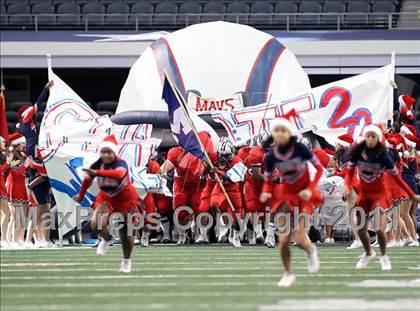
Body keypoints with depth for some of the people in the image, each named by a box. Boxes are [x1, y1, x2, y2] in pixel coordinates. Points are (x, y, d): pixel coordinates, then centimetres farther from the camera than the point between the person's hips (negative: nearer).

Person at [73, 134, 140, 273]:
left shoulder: (121, 164, -27)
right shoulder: (97, 165, -14)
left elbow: (119, 174, -53)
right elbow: (87, 180, 7)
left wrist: (97, 173, -64)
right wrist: (81, 195, 21)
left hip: (125, 199, -3)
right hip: (106, 198, 3)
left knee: (126, 234, 6)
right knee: (96, 224, -23)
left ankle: (126, 261, 33)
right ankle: (107, 239, 12)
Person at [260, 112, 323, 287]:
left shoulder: (299, 149, -19)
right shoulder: (271, 156, -11)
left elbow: (319, 168, -9)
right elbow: (268, 181, 3)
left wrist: (310, 189, -19)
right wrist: (266, 193, -18)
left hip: (304, 196, -3)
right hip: (286, 195, 3)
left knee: (300, 239, -11)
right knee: (283, 240, -4)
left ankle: (311, 251, 25)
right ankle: (288, 274, 17)